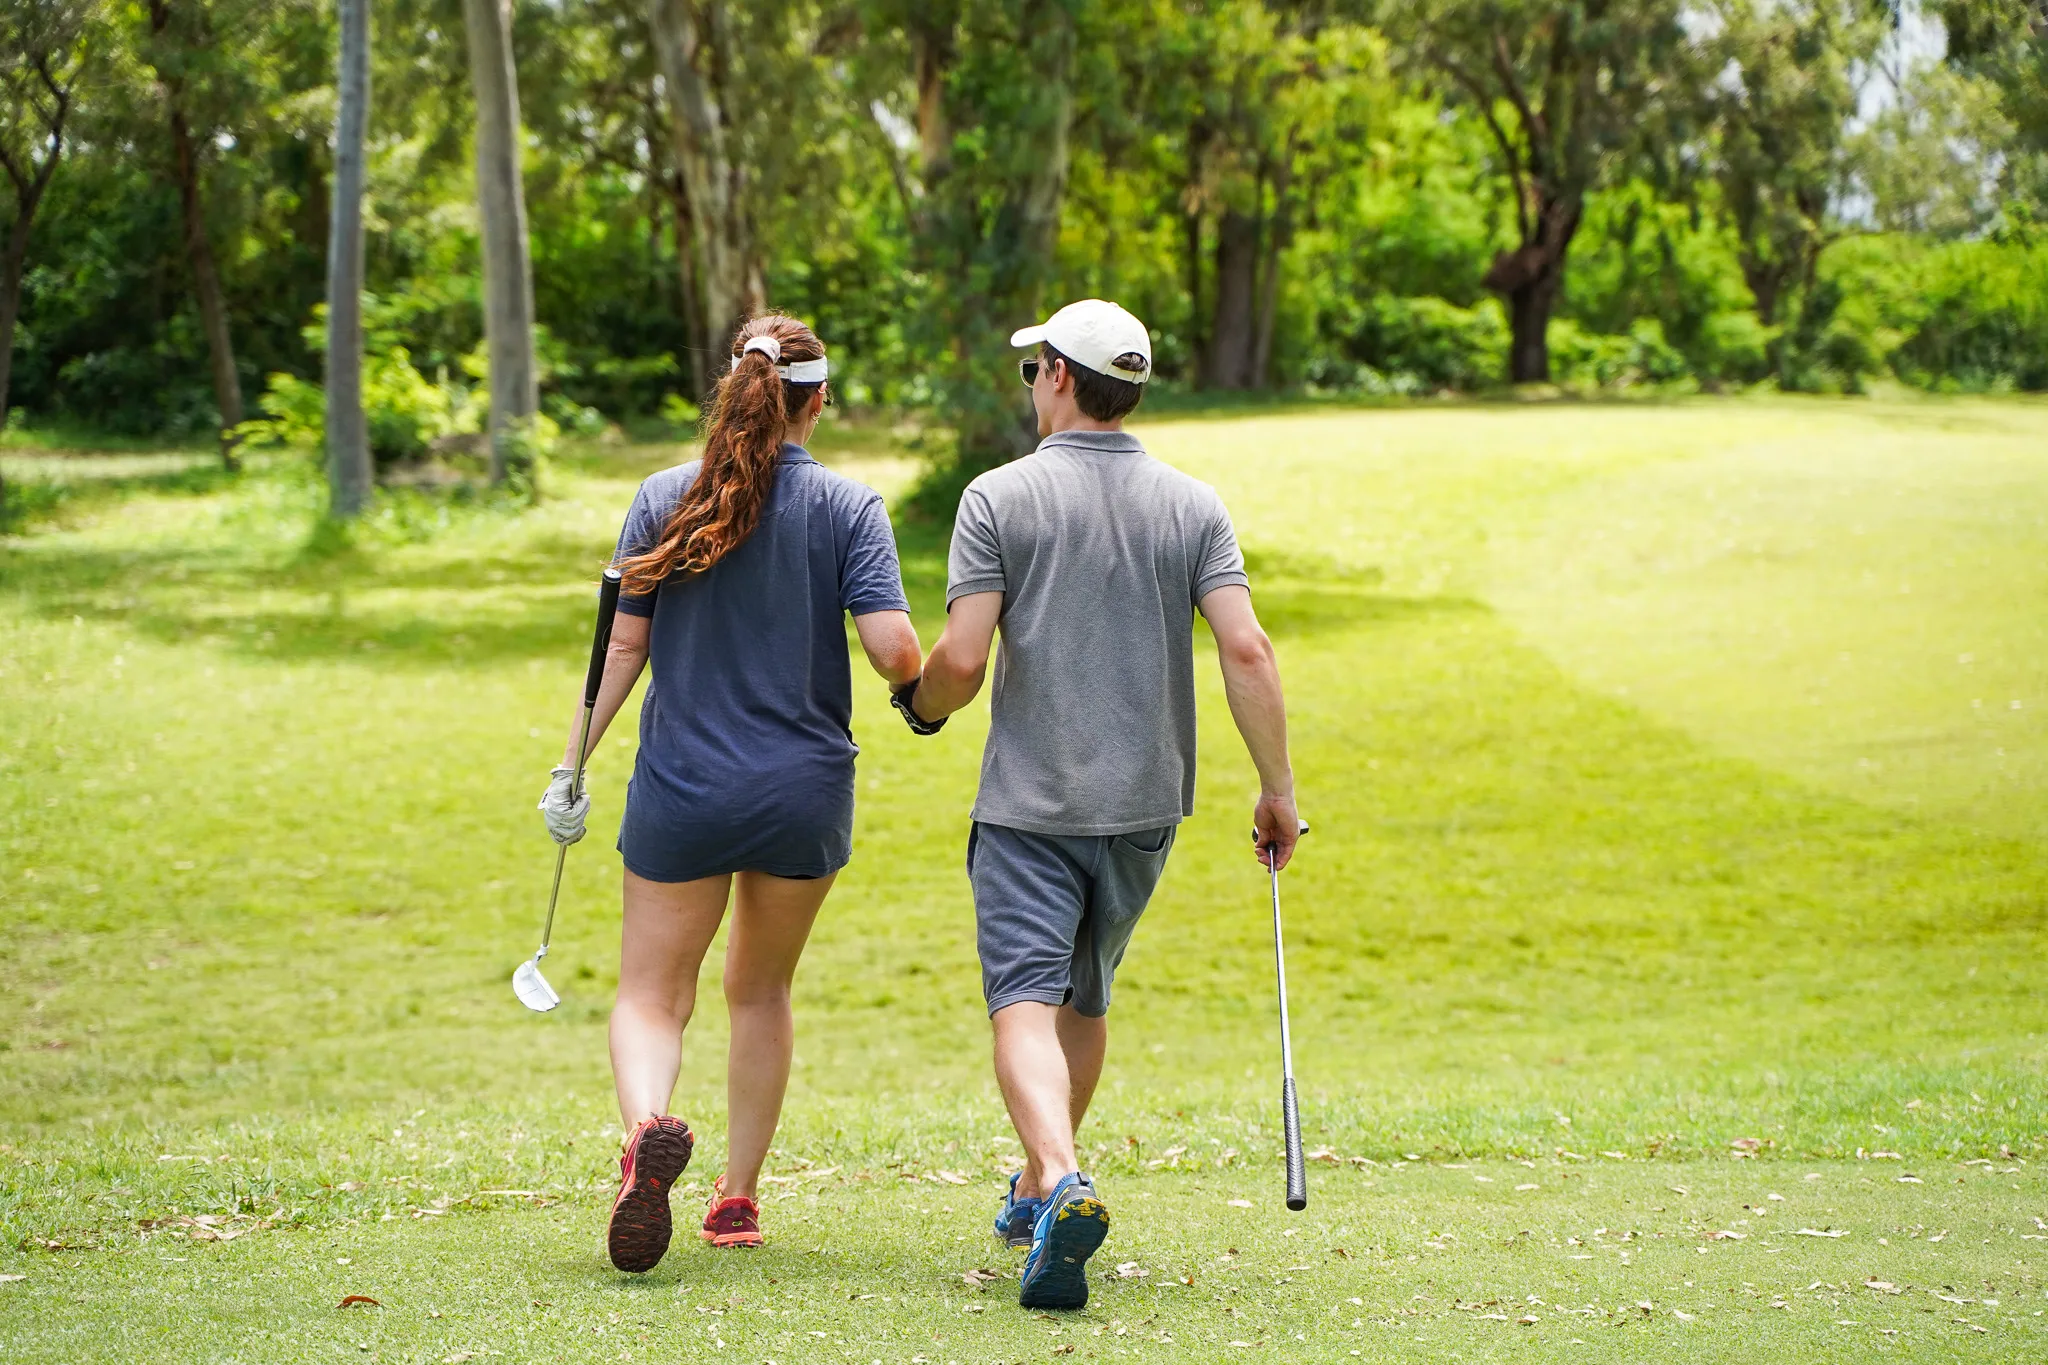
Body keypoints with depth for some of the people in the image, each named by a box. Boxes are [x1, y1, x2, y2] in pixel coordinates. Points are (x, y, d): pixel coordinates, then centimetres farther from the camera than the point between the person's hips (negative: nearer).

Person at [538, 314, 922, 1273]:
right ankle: (738, 1197, 22)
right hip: (806, 791, 1)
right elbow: (893, 649, -14)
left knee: (651, 993, 4)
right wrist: (915, 684, 9)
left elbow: (625, 643, -1)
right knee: (761, 988, 20)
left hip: (683, 787, 0)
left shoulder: (665, 498, -1)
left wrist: (573, 765, 7)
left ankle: (647, 1128, -28)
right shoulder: (848, 508, -5)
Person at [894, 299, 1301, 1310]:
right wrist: (1279, 790, -1)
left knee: (1026, 1005, -11)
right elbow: (1246, 650, -7)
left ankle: (1062, 1186, -35)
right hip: (1144, 804, 4)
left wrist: (921, 707, 10)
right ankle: (1037, 1188, 34)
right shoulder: (1191, 505, 3)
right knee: (1084, 1000, 21)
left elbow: (961, 659, -12)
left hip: (1028, 805, -4)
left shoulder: (1000, 498, -6)